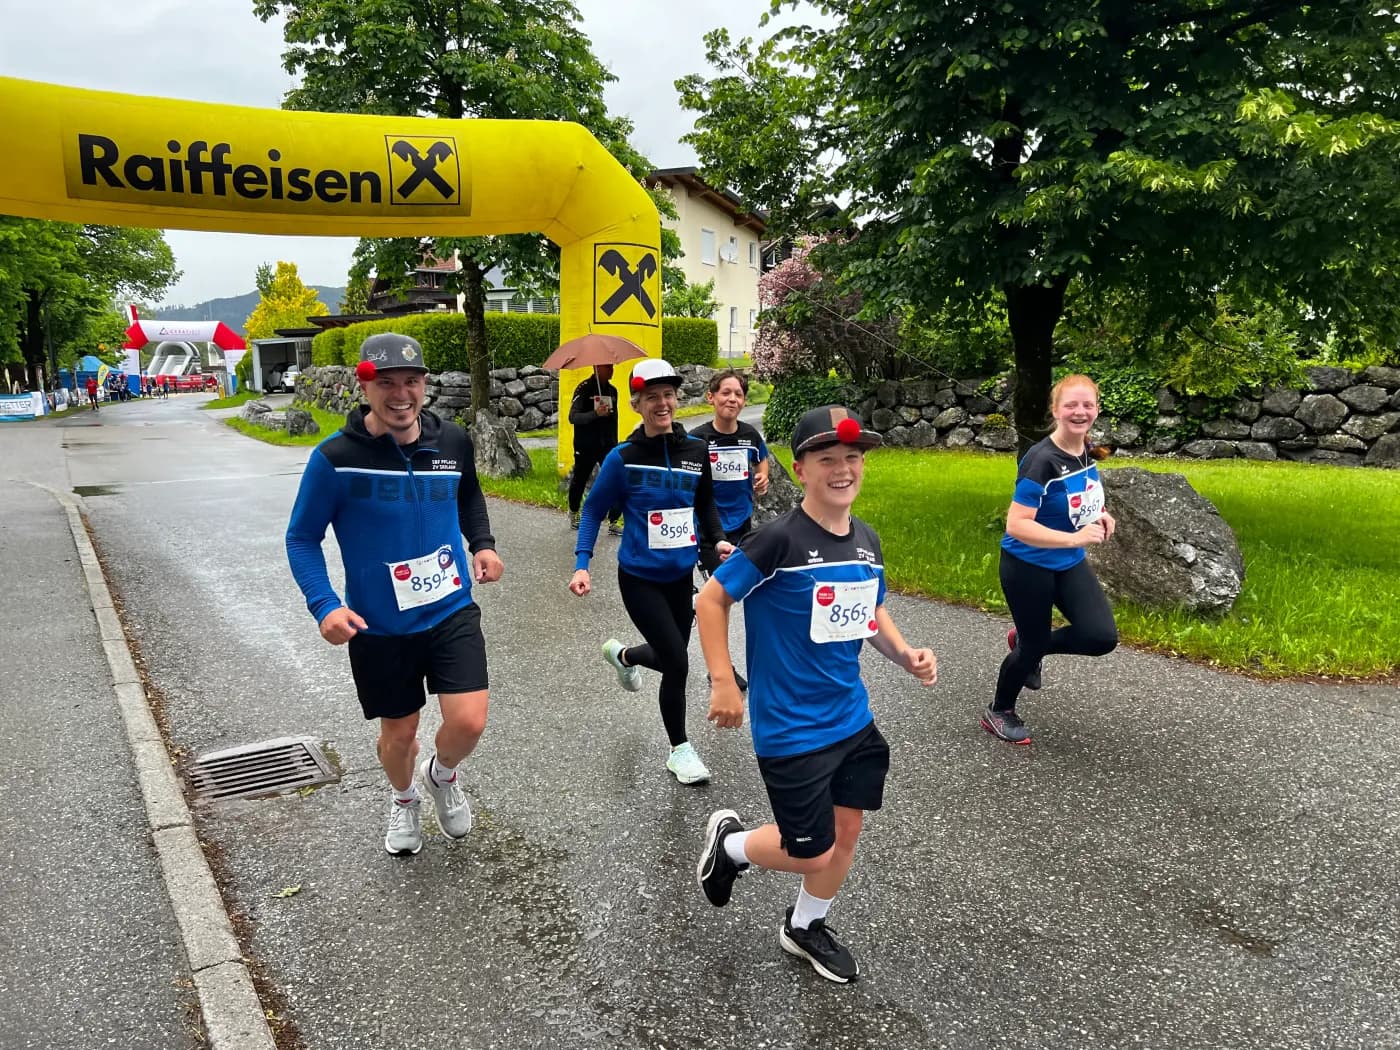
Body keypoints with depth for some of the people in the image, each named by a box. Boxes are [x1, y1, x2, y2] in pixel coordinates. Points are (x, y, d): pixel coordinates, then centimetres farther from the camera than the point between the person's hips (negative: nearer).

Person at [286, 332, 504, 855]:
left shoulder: (452, 441, -4)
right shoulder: (335, 457, -15)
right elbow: (302, 538, -5)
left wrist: (483, 544, 1)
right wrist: (324, 605, -19)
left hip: (452, 610, 2)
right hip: (379, 625, -1)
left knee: (468, 722, -10)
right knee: (399, 731, 14)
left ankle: (441, 774, 28)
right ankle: (404, 800, 49)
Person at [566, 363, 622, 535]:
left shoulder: (612, 390, 9)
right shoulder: (584, 389, -11)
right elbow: (573, 417, -21)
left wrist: (614, 442, 20)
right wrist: (595, 413, -35)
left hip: (607, 446, 4)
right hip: (585, 447, -4)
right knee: (579, 482, 12)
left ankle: (614, 523, -6)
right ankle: (573, 512, 38)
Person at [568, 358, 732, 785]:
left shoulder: (696, 450, -2)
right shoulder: (623, 458, -12)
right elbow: (593, 510, -3)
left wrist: (718, 539, -6)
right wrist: (582, 564, -13)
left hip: (680, 576, 5)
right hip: (639, 578, -5)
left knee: (669, 657, 17)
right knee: (678, 664, -8)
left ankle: (622, 654, 53)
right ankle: (680, 749, 15)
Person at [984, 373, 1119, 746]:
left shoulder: (1086, 451, -1)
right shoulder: (1042, 460, -25)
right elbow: (1016, 525, -29)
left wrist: (1100, 515, -1)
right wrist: (1075, 537, -35)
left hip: (1069, 563, 7)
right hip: (1028, 566, -7)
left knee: (1102, 637, -4)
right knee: (1035, 646, 7)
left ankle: (1026, 643, 25)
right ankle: (998, 713, 34)